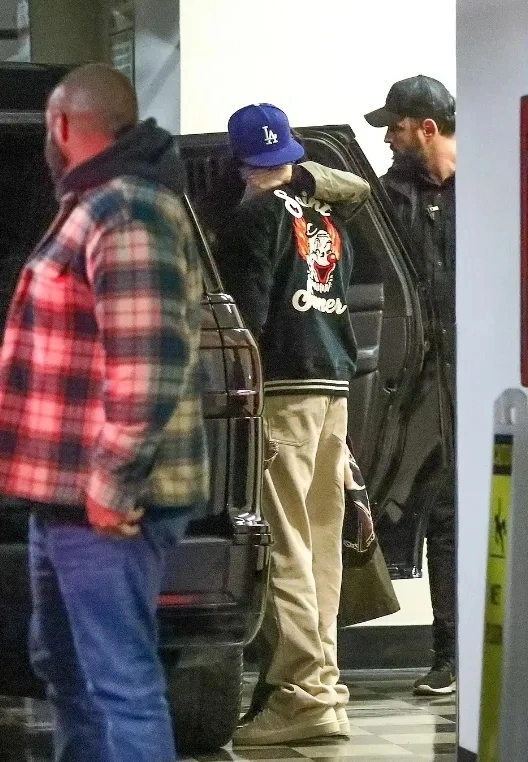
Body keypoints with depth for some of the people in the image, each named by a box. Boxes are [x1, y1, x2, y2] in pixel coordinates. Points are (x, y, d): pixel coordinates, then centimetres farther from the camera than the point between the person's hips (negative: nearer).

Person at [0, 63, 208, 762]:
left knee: (121, 680, -9)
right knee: (63, 662, 21)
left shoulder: (126, 213, -17)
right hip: (67, 489, 11)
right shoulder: (100, 207, 16)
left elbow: (149, 370, -26)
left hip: (103, 501, -11)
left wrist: (111, 487, -22)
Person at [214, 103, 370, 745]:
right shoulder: (325, 217, 19)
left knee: (286, 544, -10)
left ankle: (302, 692, -15)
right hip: (335, 382, 8)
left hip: (283, 385, -8)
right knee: (320, 542, 9)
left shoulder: (259, 215, -5)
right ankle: (323, 688, 11)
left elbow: (245, 307, -12)